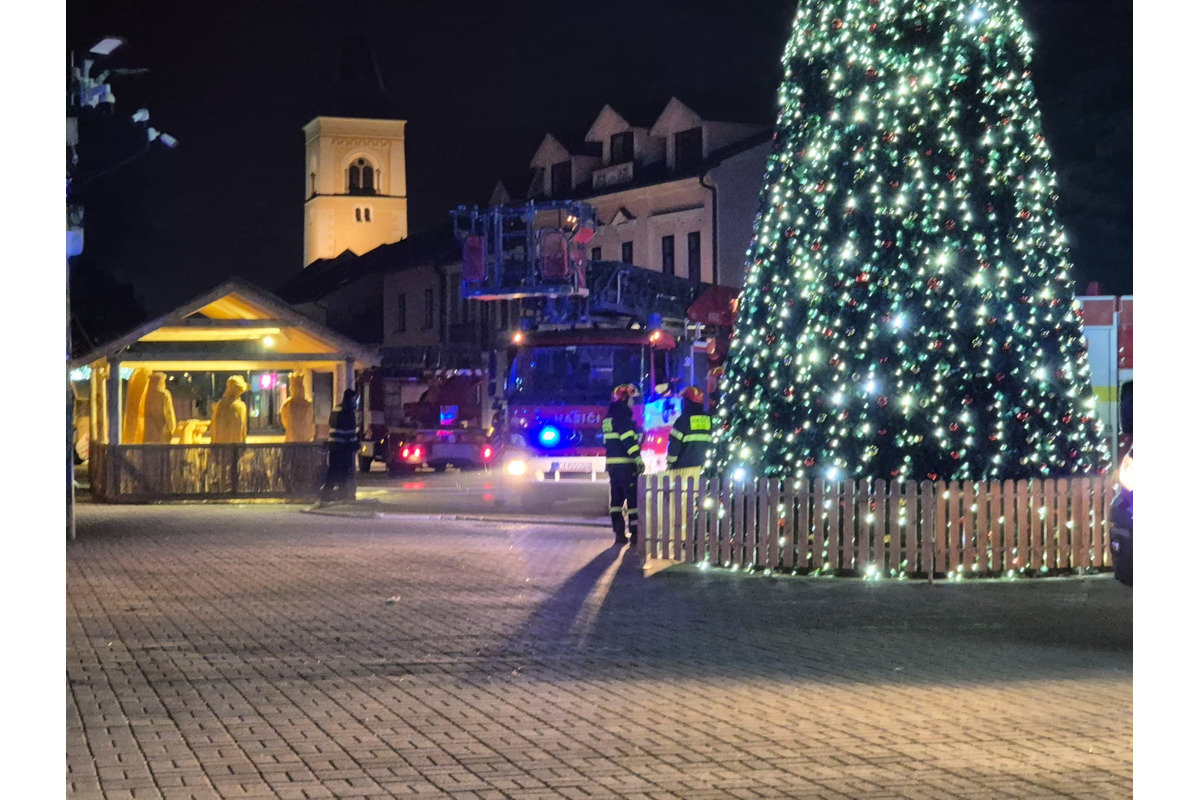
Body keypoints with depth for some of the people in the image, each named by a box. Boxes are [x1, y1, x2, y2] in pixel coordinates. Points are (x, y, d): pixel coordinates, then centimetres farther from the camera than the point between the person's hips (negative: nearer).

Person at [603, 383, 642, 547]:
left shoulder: (610, 417, 17)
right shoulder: (622, 416, -13)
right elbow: (629, 439, -21)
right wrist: (638, 458, -22)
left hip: (611, 463, 9)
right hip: (625, 464, -9)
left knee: (616, 497, 10)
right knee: (633, 497, -7)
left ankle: (618, 534, 12)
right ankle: (634, 533, -9)